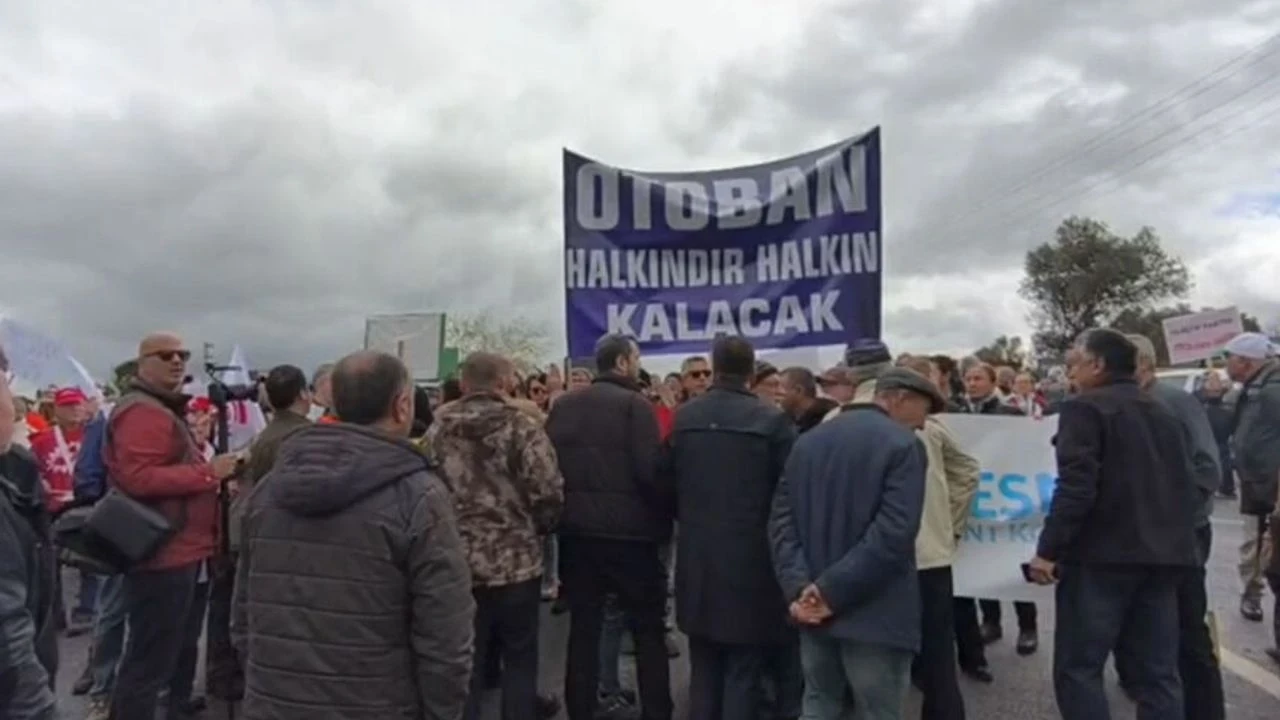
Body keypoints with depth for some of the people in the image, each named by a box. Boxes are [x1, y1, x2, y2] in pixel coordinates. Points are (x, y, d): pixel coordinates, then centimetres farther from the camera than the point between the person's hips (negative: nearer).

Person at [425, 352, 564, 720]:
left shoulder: (437, 430, 1)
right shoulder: (520, 426, -11)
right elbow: (548, 491, -15)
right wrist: (536, 529, 5)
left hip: (456, 563, 3)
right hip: (516, 561, -3)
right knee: (519, 658, 13)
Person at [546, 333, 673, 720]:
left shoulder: (563, 405, 8)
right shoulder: (635, 404, -9)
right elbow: (650, 470, -16)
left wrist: (566, 508, 15)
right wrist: (668, 512, -2)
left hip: (576, 528, 5)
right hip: (629, 529, -5)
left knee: (583, 626, 13)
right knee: (648, 629, 8)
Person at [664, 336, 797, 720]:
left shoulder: (684, 417, 1)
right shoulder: (772, 419, -11)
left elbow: (668, 481, 6)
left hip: (697, 555, 4)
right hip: (751, 556, -4)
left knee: (703, 671, 16)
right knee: (744, 673, 6)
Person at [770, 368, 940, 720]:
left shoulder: (807, 441, 10)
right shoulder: (904, 445, -10)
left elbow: (781, 519, 2)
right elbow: (893, 533, -22)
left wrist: (797, 586, -8)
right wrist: (831, 590, -19)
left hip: (814, 609, 6)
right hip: (875, 613, -6)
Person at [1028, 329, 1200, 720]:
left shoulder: (1085, 408, -8)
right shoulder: (1163, 413, 16)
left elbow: (1075, 488, -18)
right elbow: (1184, 486, 17)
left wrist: (1048, 550, -15)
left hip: (1103, 555, -8)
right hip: (1164, 555, 8)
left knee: (1077, 669, -1)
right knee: (1158, 672, 11)